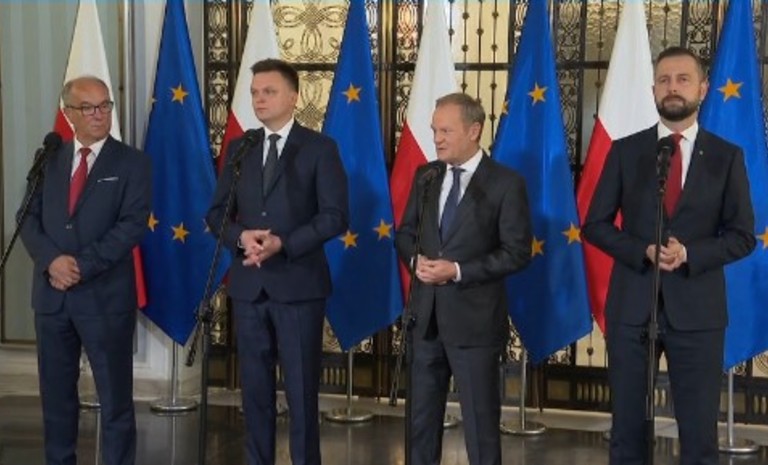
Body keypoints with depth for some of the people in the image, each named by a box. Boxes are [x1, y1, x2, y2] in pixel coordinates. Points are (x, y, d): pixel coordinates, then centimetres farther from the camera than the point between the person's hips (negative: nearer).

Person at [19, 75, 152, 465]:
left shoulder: (131, 163, -1)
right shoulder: (49, 160, 11)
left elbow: (133, 225, -11)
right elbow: (30, 219, 6)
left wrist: (82, 266, -17)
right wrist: (52, 260, -13)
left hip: (106, 296, -4)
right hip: (52, 294, 4)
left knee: (115, 397, 2)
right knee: (55, 393, 12)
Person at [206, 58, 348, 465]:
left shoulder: (319, 148, -2)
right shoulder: (239, 149, 12)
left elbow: (335, 216, -9)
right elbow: (217, 212, 10)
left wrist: (282, 243, -19)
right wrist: (241, 236, -12)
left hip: (298, 283, -4)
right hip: (248, 284, 4)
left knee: (301, 389, 2)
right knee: (254, 387, 11)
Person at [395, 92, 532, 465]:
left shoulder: (506, 183, -9)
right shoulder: (425, 176, 8)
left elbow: (517, 252, -12)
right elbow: (405, 233, 14)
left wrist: (457, 271, -19)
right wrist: (417, 259, -8)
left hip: (475, 318, -5)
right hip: (426, 314, 6)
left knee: (480, 420, 5)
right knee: (422, 415, 16)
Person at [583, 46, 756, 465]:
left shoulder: (727, 157, 3)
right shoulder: (625, 151, 4)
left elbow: (743, 236, 2)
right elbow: (595, 224, 3)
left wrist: (690, 254, -15)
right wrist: (643, 252, -13)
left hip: (697, 308, -1)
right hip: (631, 304, 1)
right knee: (627, 427, 9)